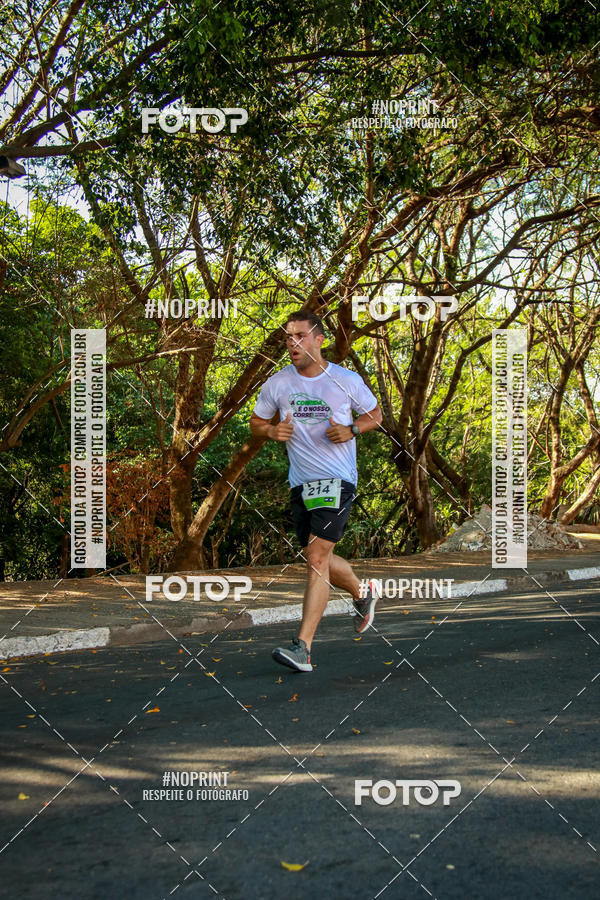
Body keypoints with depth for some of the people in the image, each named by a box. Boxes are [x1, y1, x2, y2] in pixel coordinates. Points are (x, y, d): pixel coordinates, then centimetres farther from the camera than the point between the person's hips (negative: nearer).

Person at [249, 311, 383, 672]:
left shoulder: (347, 380, -3)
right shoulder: (277, 384, 3)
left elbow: (375, 414, 10)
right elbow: (256, 422, 16)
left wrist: (351, 430, -10)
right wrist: (272, 431, -7)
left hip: (337, 479, -5)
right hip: (301, 482, 5)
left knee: (317, 555, -16)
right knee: (318, 558, 15)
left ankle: (303, 647, -16)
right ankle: (363, 595, 45)